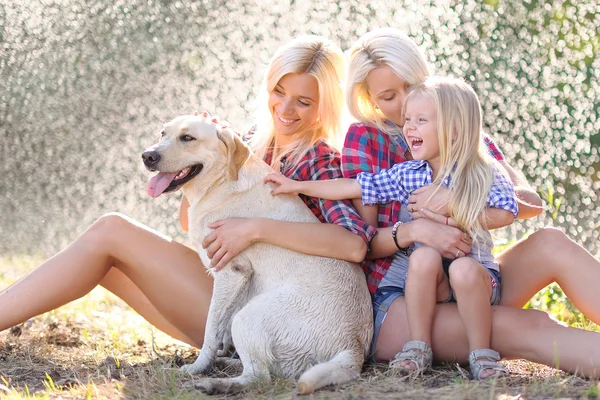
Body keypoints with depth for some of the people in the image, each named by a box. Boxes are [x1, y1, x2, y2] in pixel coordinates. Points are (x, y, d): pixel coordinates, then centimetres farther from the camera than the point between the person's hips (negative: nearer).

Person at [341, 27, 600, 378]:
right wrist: (414, 230, -26)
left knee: (551, 243, -22)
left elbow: (531, 202, -4)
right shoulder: (366, 139, 1)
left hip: (460, 289, 4)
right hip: (394, 305, -4)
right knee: (529, 327, -30)